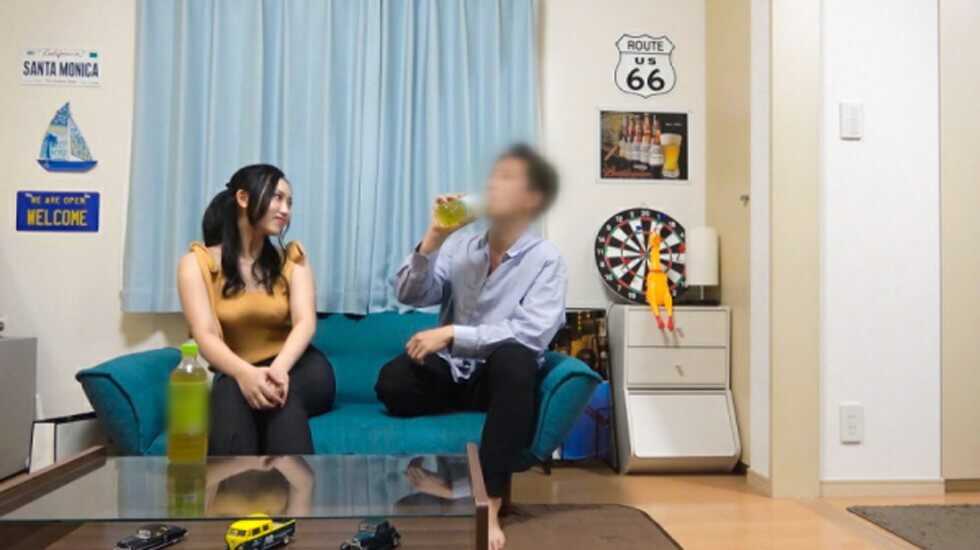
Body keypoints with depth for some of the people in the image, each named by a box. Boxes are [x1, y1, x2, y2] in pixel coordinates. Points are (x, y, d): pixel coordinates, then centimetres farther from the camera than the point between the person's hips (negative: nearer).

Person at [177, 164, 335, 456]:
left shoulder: (292, 257, 7)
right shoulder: (198, 262, 0)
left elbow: (305, 321, -8)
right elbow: (206, 336, -13)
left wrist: (279, 369, -31)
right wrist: (245, 373, -36)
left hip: (296, 370, 1)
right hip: (237, 375, -1)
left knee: (280, 393, -34)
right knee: (230, 391, -36)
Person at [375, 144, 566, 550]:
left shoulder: (546, 259, -8)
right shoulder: (460, 245, 4)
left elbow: (531, 334, -21)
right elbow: (408, 296, -3)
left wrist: (451, 334, -26)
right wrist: (432, 239, -17)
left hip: (502, 377, -2)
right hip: (449, 370, 3)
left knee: (514, 358, -38)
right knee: (391, 382, -28)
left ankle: (489, 503, -32)